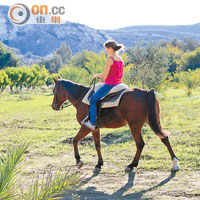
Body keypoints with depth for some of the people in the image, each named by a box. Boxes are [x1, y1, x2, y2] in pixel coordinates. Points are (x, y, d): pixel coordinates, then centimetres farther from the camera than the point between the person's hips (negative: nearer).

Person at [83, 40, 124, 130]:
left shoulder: (110, 59, -16)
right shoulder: (121, 59, 9)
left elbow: (104, 75, -18)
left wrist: (97, 75, 3)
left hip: (109, 85, -9)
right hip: (118, 85, 9)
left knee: (93, 100, -1)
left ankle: (93, 123, -7)